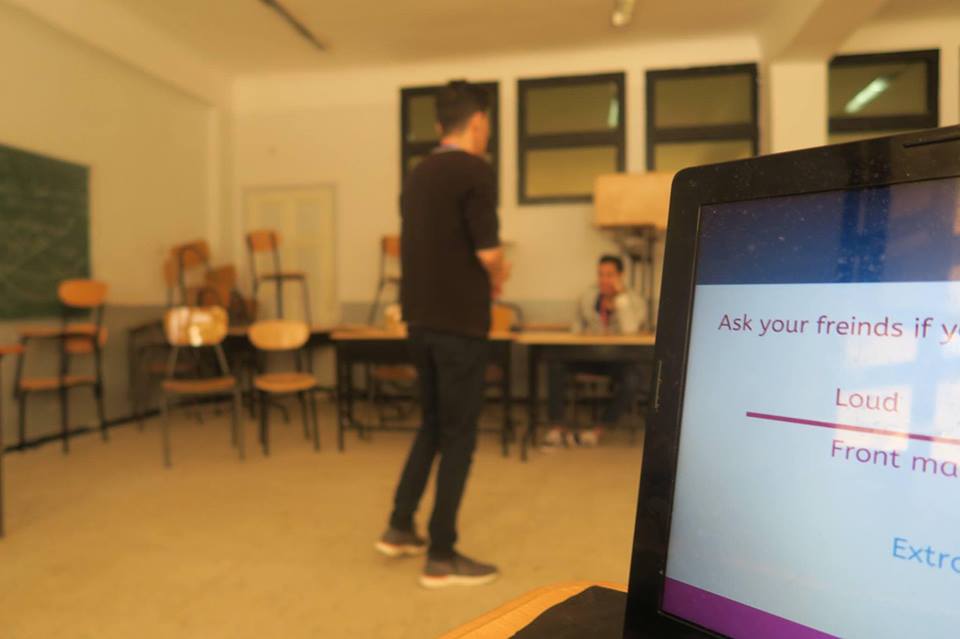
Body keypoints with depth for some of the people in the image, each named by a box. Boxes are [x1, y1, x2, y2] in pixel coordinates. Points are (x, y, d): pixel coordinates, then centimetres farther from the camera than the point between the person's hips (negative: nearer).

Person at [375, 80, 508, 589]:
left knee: (433, 424, 20)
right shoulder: (475, 172, -12)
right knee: (458, 435, 2)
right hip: (459, 322, -8)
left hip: (420, 318, 8)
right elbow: (487, 253, -17)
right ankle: (441, 557, 11)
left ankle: (400, 527, 26)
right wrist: (498, 276, 4)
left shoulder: (417, 175, 13)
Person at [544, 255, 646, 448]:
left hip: (621, 359, -2)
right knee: (556, 363, -26)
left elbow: (630, 330, -22)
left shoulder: (634, 301, -4)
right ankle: (556, 426, -20)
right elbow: (577, 330, 16)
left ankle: (599, 429, -17)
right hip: (589, 356, 3)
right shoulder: (587, 298, 8)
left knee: (633, 378, -36)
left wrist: (621, 296, -21)